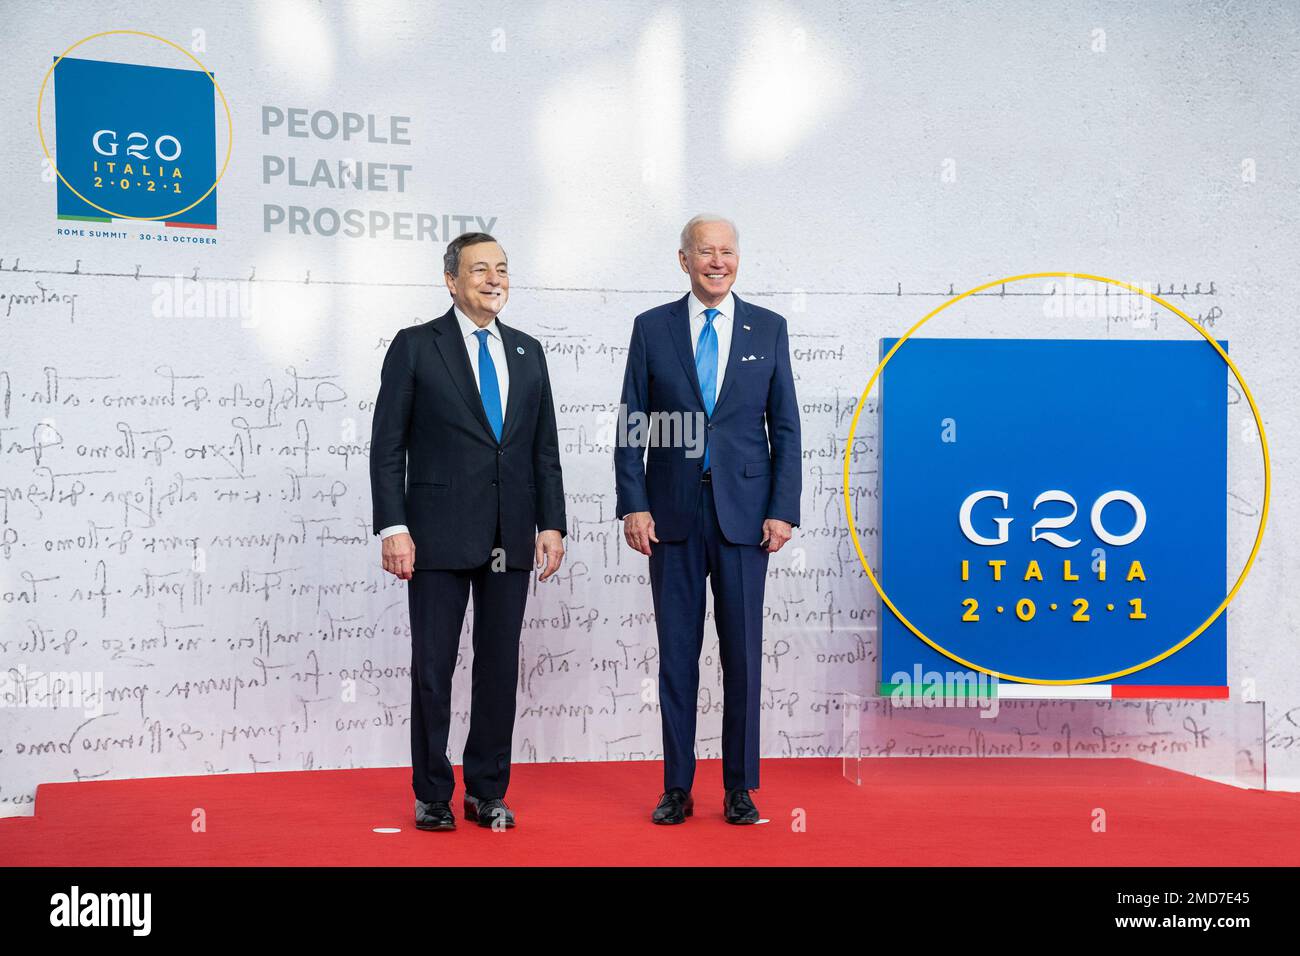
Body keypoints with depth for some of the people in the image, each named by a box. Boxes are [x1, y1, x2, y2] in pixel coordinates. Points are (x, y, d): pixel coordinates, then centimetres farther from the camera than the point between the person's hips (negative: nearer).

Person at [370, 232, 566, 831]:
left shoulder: (527, 352, 13)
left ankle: (487, 792, 19)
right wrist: (392, 527, -11)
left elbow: (545, 449, 13)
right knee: (432, 668, 3)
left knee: (500, 667, 8)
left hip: (511, 537, 4)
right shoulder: (415, 347, 0)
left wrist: (551, 524, 5)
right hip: (439, 534, -4)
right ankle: (432, 795, 15)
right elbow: (387, 446, -3)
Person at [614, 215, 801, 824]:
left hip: (743, 513, 0)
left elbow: (785, 427, 5)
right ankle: (677, 789, 15)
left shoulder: (768, 329, 6)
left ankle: (739, 789, 15)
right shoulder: (652, 328, 5)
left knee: (743, 653, 4)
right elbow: (632, 426, 4)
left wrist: (783, 510, -3)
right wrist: (632, 506, -5)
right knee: (676, 653, 5)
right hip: (673, 512, 0)